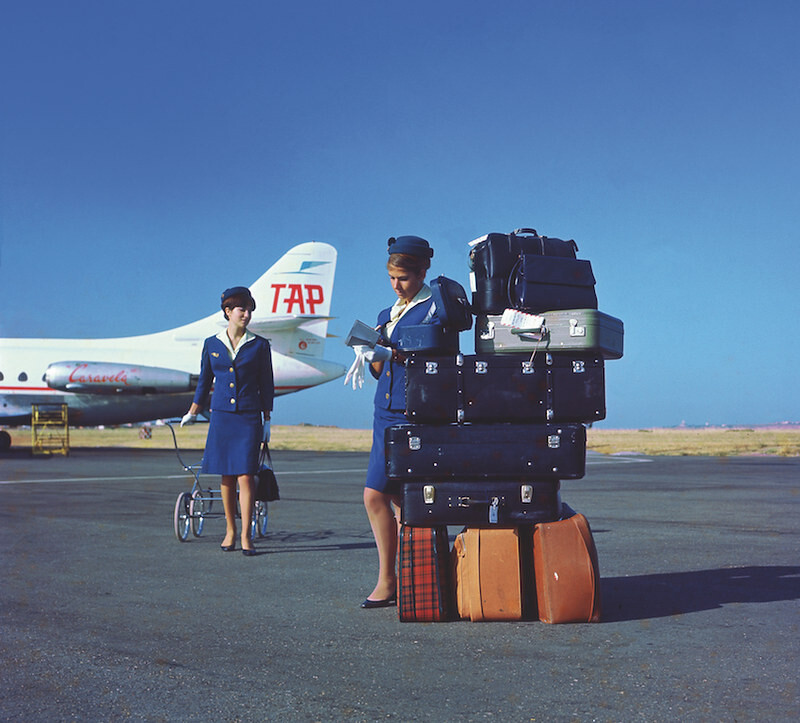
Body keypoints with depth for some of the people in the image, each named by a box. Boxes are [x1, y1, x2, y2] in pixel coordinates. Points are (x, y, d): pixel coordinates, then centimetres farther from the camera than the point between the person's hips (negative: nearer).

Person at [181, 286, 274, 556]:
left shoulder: (259, 345, 3)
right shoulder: (212, 344, 8)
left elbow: (266, 385, 7)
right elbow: (204, 381, 17)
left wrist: (267, 421, 5)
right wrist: (192, 413, 18)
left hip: (249, 418, -2)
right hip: (221, 416, 2)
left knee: (246, 476, -8)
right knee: (226, 476, 5)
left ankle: (246, 535, -2)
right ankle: (230, 530, 19)